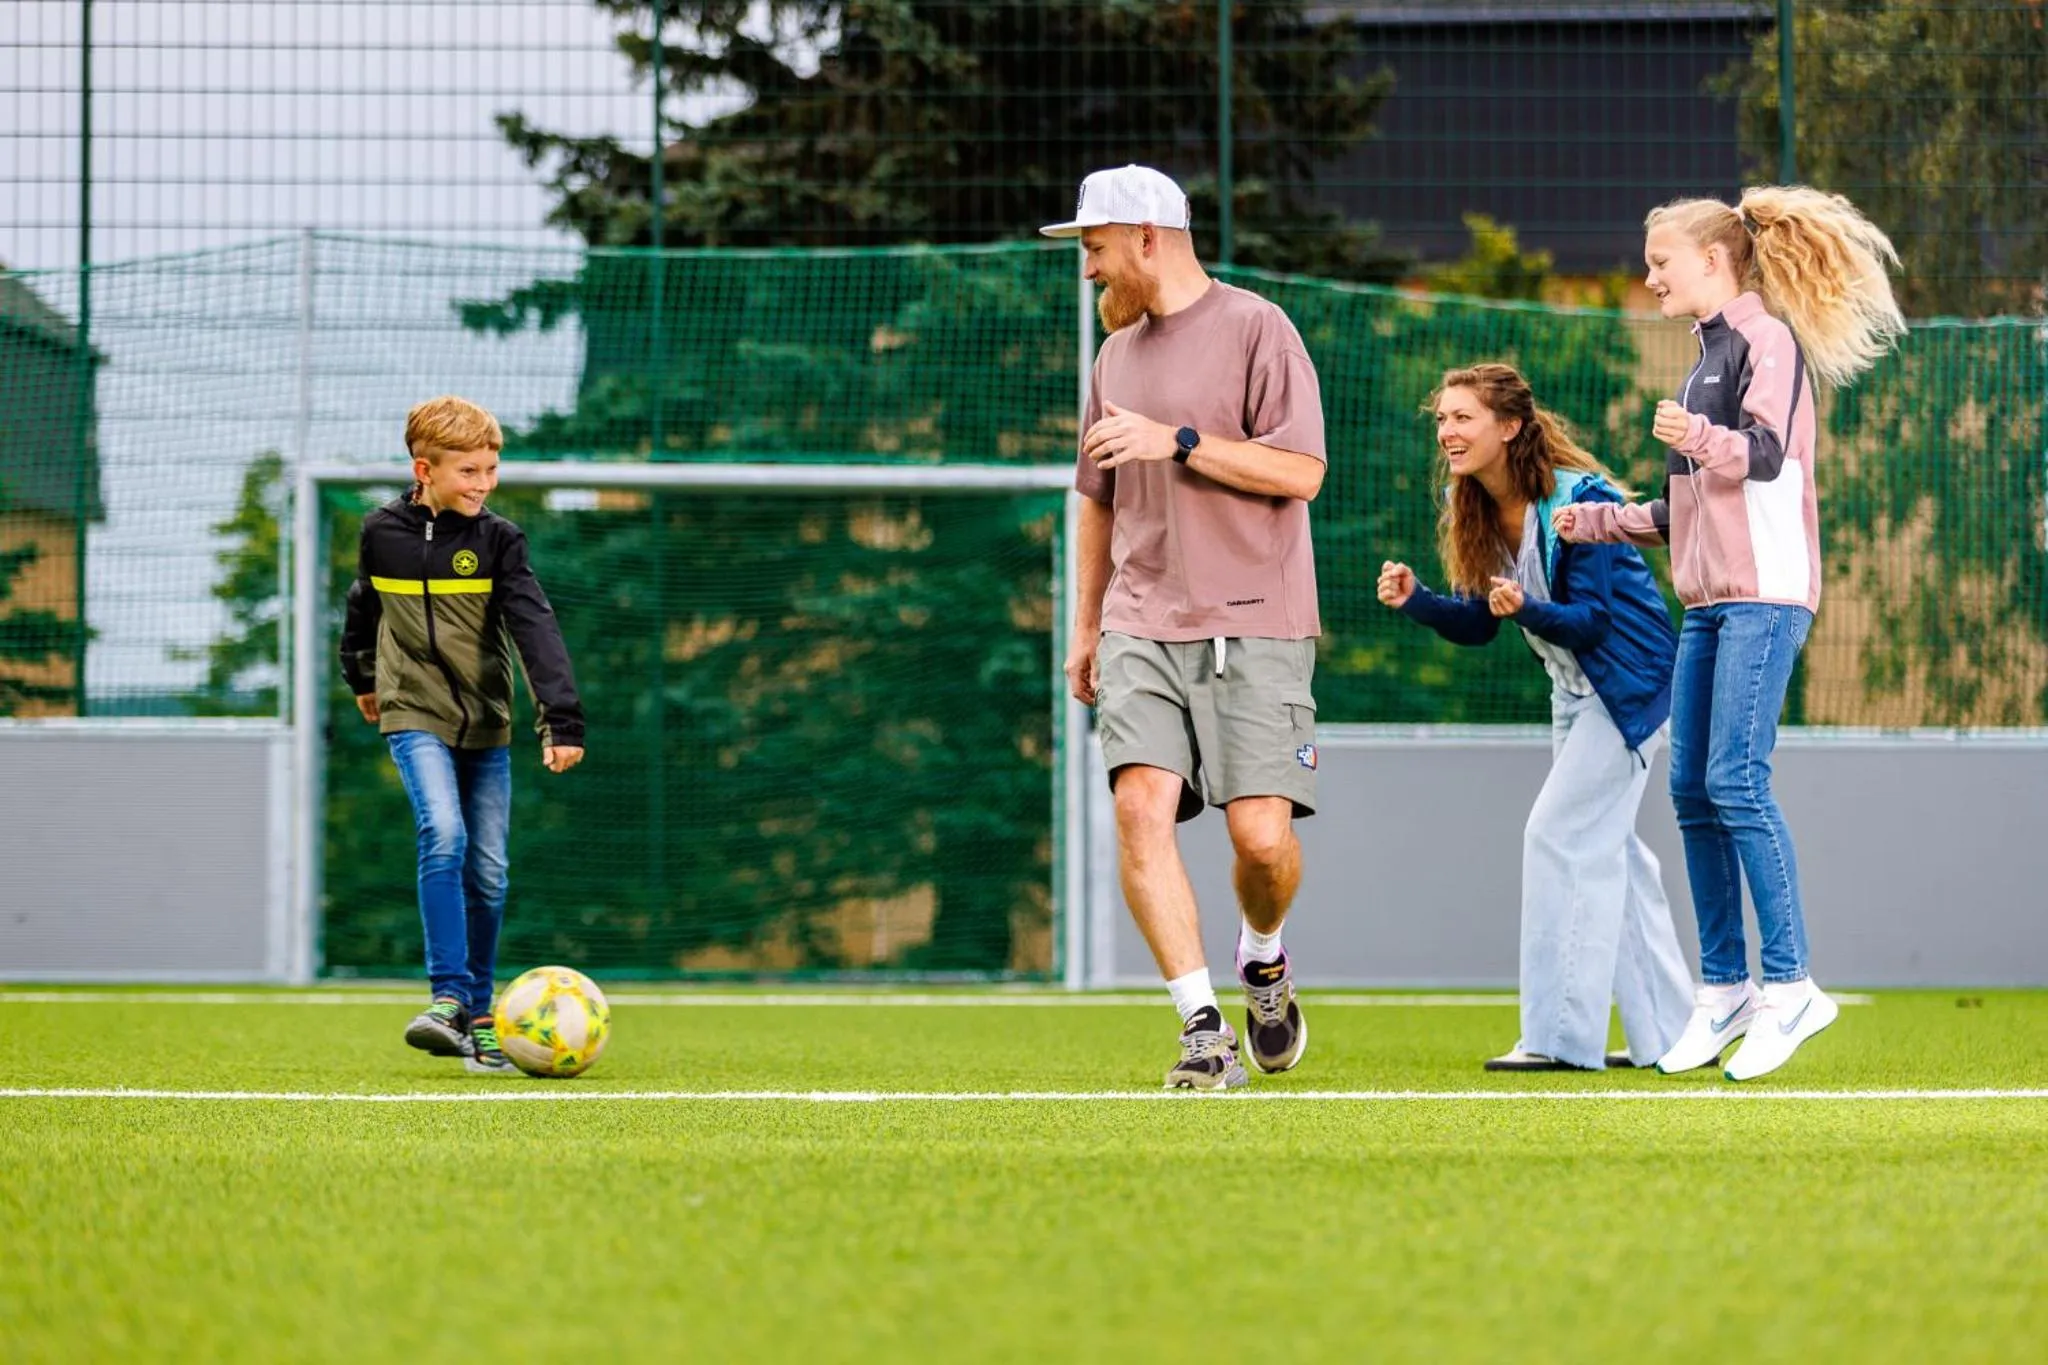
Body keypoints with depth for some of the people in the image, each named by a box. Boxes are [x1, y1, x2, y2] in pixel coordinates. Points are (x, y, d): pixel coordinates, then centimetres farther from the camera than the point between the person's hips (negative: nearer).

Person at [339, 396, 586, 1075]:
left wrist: (560, 717, -24)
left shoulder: (498, 540, -5)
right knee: (443, 836, -24)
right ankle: (448, 998, -23)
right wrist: (362, 676, 31)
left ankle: (478, 1018, 16)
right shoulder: (383, 533, -2)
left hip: (486, 721, 2)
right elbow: (365, 603, 19)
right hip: (416, 715, -1)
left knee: (488, 872, 3)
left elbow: (535, 628, -13)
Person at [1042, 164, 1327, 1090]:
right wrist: (1086, 628, 24)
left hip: (1254, 628, -5)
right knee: (1141, 807, -16)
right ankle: (1204, 1029, -15)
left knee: (1261, 833, -11)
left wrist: (1178, 441, -15)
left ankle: (1264, 959, 23)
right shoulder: (1118, 354, 18)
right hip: (1144, 626, 5)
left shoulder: (1255, 329, -2)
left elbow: (1301, 471, -11)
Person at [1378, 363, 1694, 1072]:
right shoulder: (1474, 509, 0)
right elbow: (1478, 622, 3)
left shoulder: (1579, 500, -24)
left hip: (1630, 681, -9)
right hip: (1575, 688, 9)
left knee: (1563, 834, -14)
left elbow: (1591, 616, -24)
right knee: (1606, 848, 12)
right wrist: (1413, 600, -14)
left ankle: (1561, 1036, -11)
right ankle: (1669, 1034, 19)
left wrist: (1526, 609, -42)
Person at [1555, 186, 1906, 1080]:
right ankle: (1724, 989, 10)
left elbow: (1768, 453, -20)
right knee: (1692, 790, 5)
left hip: (1764, 595, -9)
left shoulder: (1767, 339, -4)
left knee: (1735, 780, -16)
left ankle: (1789, 984, -15)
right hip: (1709, 603, 9)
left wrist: (1704, 441, -38)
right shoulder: (1708, 358, 22)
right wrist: (1600, 522, 22)